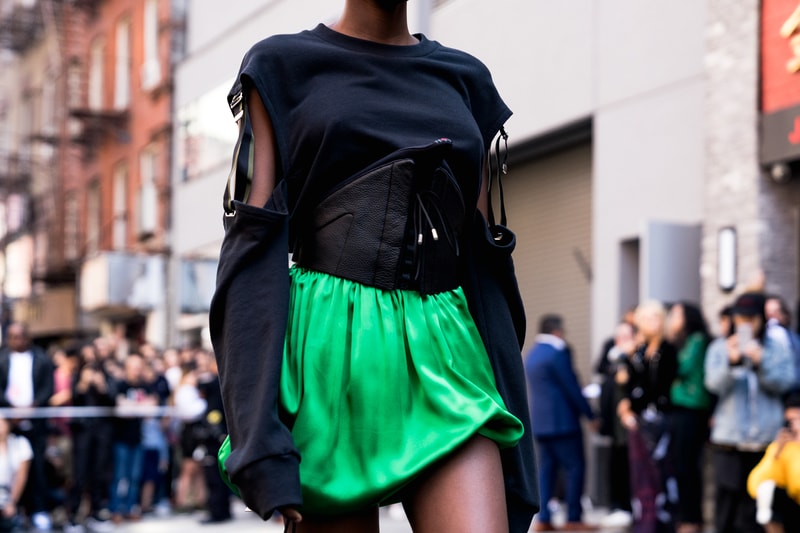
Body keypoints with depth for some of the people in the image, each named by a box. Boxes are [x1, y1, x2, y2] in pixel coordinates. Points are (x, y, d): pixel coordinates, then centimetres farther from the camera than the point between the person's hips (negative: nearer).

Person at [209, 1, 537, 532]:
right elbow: (255, 242, -2)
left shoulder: (466, 77, 17)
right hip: (329, 348, -2)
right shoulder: (282, 65, 7)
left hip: (443, 354, 3)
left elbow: (485, 254, 16)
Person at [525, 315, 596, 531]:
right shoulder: (557, 353, -13)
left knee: (547, 468, 8)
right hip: (562, 420, -8)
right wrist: (590, 414, -6)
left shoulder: (531, 354, 13)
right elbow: (571, 387, -14)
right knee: (575, 467, -2)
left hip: (539, 421, 8)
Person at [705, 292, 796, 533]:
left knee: (755, 503, 1)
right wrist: (731, 362, -27)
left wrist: (760, 362, -19)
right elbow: (714, 383, -10)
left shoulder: (776, 348, 7)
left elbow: (783, 382, -5)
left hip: (765, 438, 0)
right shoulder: (720, 348, 5)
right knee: (727, 498, 0)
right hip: (729, 438, 0)